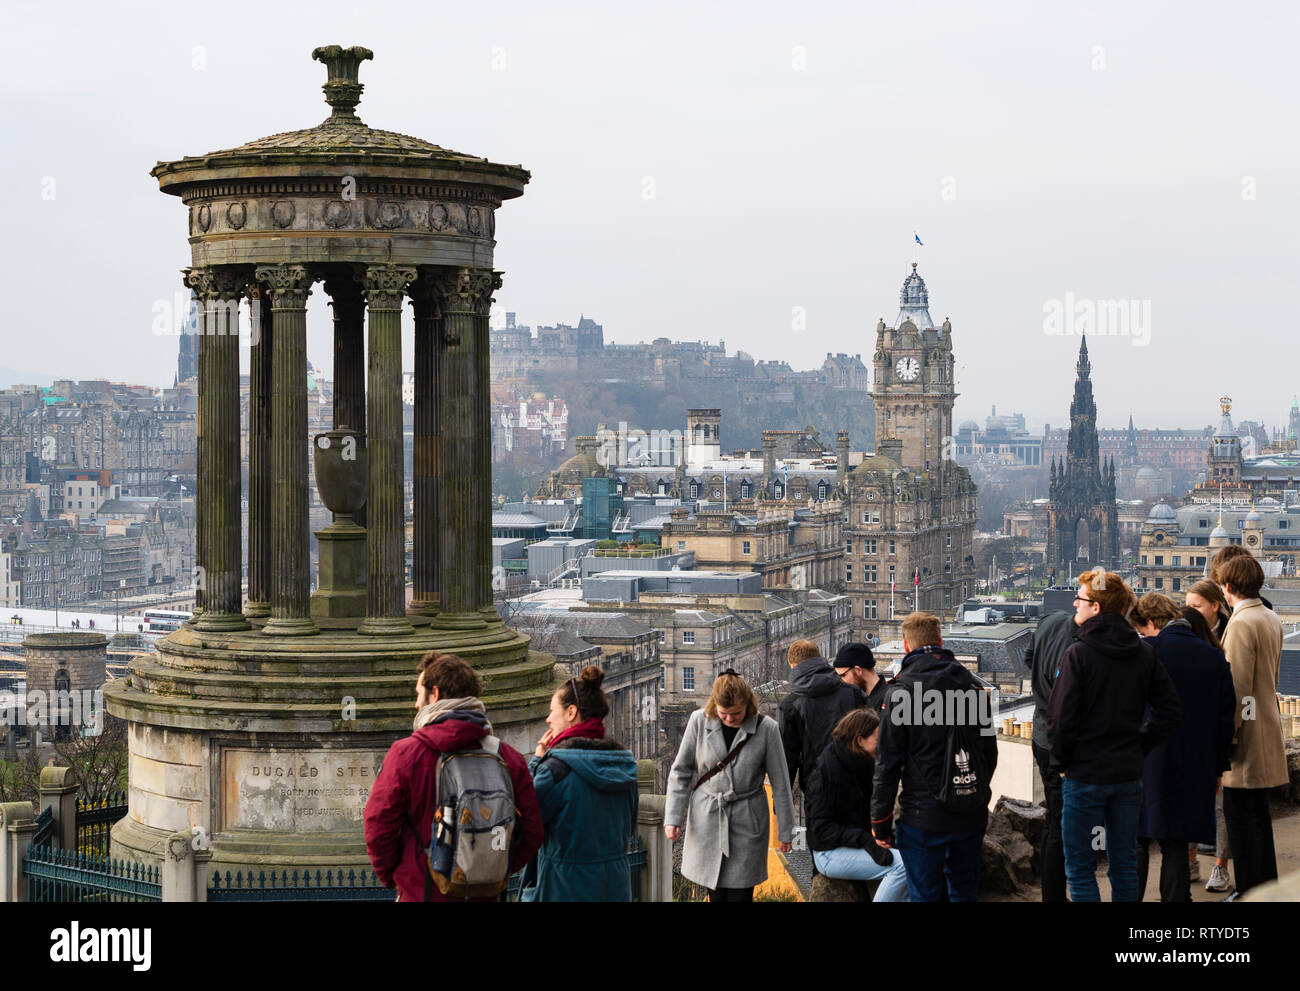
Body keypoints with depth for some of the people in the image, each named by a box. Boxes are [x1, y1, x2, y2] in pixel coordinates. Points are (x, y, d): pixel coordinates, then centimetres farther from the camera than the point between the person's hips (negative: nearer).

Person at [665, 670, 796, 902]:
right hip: (707, 820, 2)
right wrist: (673, 818, -4)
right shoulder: (700, 721, -6)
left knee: (740, 894, -2)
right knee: (716, 894, 6)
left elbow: (780, 783, -2)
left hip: (747, 822, -1)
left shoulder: (766, 729, -10)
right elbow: (681, 772, 2)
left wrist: (785, 831, 2)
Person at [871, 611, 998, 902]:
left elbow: (888, 763, -10)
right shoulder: (973, 686, 5)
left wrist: (880, 822, -2)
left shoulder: (901, 692, -10)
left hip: (924, 816, -5)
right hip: (972, 815, 5)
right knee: (964, 892, 17)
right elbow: (990, 752, 13)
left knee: (924, 895, 3)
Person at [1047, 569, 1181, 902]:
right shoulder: (1144, 653, 3)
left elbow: (1061, 718, -17)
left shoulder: (1078, 654, -15)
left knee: (1080, 869, 3)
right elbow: (1169, 709, 5)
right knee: (1124, 866, 14)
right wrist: (1139, 746, 11)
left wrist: (1060, 760, -2)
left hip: (1085, 775, -5)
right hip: (1129, 773, 6)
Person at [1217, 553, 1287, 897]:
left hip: (1246, 731, -10)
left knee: (1241, 815, -5)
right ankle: (1267, 884, 25)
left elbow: (1238, 687, -20)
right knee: (1258, 813, 18)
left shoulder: (1241, 624, -18)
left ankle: (1250, 891, -3)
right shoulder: (1272, 619, 11)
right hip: (1266, 725, 10)